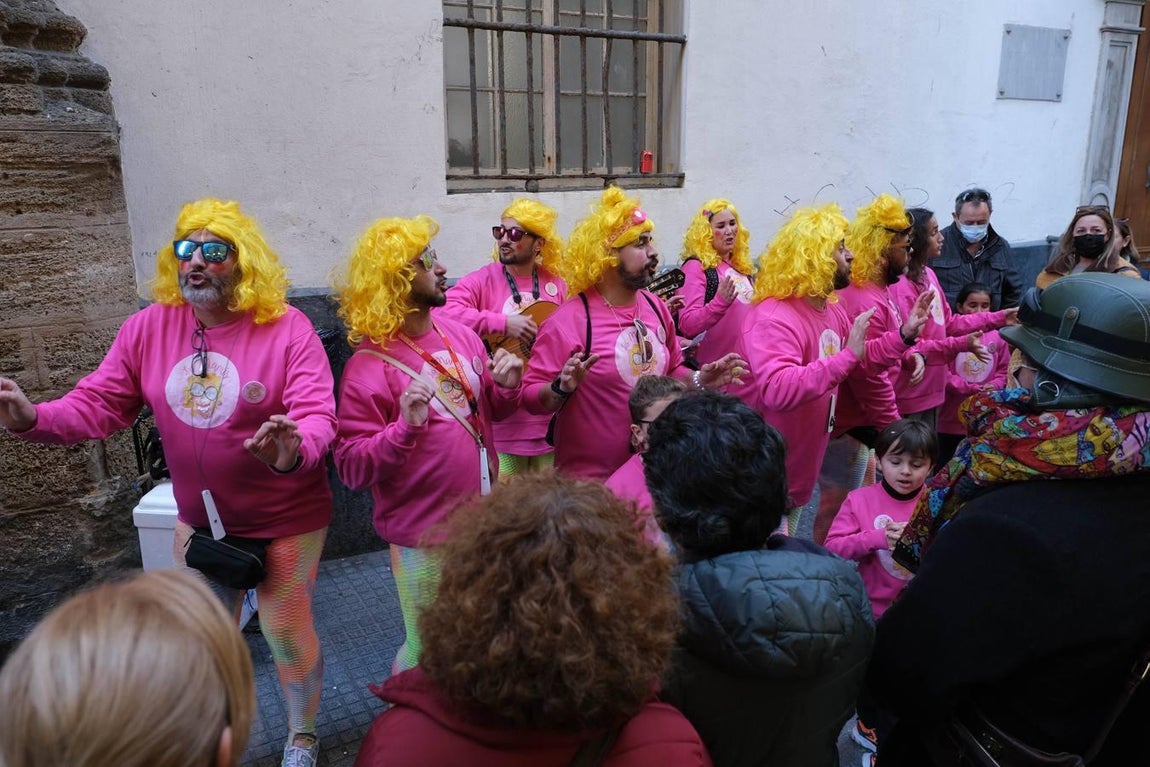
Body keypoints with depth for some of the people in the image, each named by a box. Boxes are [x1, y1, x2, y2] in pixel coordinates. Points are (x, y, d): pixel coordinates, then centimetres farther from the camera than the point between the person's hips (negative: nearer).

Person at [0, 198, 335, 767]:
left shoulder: (287, 329, -18)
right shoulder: (147, 328, -5)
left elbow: (317, 415, -25)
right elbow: (98, 403, -4)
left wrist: (295, 450, -47)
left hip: (286, 521, -4)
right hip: (199, 520, 5)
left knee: (286, 632, 9)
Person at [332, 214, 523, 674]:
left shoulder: (461, 336, 3)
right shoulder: (370, 366, -17)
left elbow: (489, 409, 16)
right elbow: (352, 468, -18)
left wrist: (507, 386, -6)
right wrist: (406, 426, -32)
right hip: (425, 540, -6)